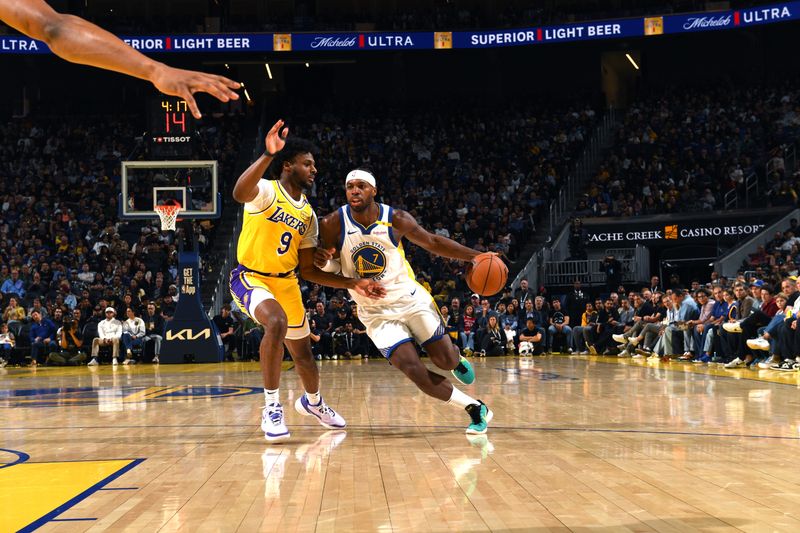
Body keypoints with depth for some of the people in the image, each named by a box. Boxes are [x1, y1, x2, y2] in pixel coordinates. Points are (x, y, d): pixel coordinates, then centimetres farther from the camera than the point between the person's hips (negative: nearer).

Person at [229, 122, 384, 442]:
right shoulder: (266, 191, -14)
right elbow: (239, 194, -41)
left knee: (303, 354, 16)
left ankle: (313, 402, 49)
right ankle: (271, 408, -24)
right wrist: (268, 156, -50)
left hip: (286, 282, 7)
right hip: (250, 277, -7)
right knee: (277, 322, -36)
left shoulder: (308, 215, 6)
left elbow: (308, 270, 9)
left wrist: (352, 284, 2)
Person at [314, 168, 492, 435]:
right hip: (375, 312, 0)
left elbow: (432, 242, -4)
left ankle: (457, 359, 42)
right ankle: (475, 408, 2)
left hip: (410, 299, 1)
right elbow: (332, 269, -3)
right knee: (415, 372, -15)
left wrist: (475, 256, -12)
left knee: (447, 362, 1)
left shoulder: (395, 219, -13)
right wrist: (324, 261, -27)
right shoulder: (333, 225, -14)